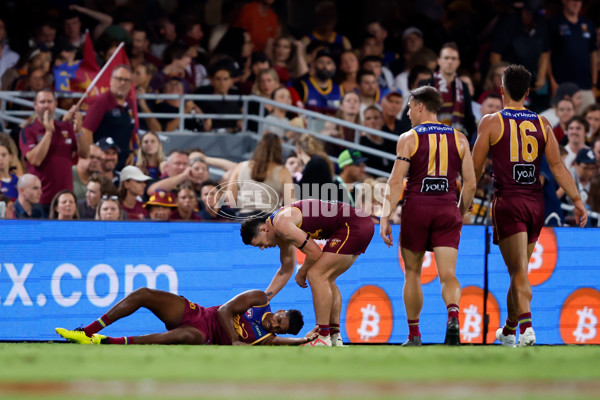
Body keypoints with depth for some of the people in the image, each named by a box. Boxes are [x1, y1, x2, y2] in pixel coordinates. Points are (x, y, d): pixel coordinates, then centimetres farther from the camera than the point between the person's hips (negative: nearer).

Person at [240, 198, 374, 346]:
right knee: (326, 280, 16)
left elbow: (314, 252, -15)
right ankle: (335, 338, 15)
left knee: (316, 275, -11)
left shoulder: (281, 223, -14)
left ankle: (323, 339, -11)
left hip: (352, 227, -10)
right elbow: (286, 270, 28)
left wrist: (301, 274, 4)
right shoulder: (281, 229, 18)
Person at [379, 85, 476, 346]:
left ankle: (414, 335, 19)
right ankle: (453, 315, -33)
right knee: (447, 274, -4)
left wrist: (385, 218, -9)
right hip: (447, 209, 2)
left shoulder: (408, 138, 0)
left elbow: (396, 181, -8)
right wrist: (461, 215, 20)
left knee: (412, 273, 14)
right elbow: (470, 183, 7)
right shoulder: (459, 139, 9)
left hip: (416, 207, -2)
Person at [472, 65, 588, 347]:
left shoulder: (492, 122, -3)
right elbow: (557, 166, 1)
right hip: (535, 202, 4)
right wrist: (577, 200, 1)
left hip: (508, 201, -4)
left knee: (518, 270, -8)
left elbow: (475, 169, -2)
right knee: (520, 269, 17)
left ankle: (526, 325, -27)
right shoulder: (541, 124, 8)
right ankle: (509, 329, 29)